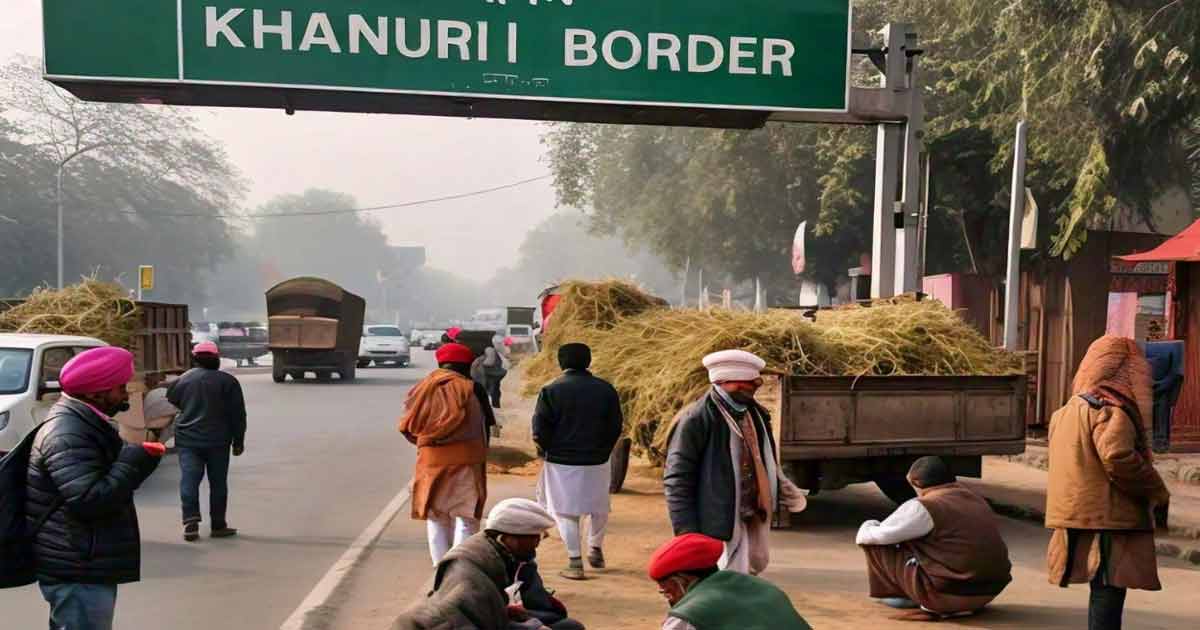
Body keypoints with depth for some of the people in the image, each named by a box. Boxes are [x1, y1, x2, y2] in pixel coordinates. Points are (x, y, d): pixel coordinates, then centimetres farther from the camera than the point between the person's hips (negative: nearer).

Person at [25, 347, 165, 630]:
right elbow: (90, 500, -29)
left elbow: (104, 479, 22)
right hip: (77, 572, -11)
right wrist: (136, 459, -23)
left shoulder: (81, 424, 12)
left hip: (84, 565, 11)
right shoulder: (68, 436, -21)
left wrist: (138, 456, 6)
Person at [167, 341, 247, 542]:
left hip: (187, 439, 1)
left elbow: (171, 401, 13)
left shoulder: (184, 379, 2)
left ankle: (190, 522, -12)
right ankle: (218, 525, 11)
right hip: (217, 441, -1)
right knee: (218, 482, 7)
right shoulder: (228, 381, -3)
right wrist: (238, 441, 5)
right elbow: (238, 415, -3)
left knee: (189, 480, 1)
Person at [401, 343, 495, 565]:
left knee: (436, 519, 12)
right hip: (466, 461, -3)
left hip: (430, 461, 3)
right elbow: (485, 426, 0)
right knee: (466, 518, 3)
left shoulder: (422, 388, 6)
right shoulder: (472, 389, -3)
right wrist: (480, 454, 14)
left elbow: (408, 428, 7)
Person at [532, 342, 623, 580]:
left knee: (566, 511, 7)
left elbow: (540, 430, -9)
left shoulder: (551, 391, -8)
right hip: (597, 461, 2)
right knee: (599, 507, 22)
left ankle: (575, 561, 5)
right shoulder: (605, 389, -1)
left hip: (561, 462, -2)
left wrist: (549, 451, 7)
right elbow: (616, 427, 2)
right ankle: (596, 549, 34)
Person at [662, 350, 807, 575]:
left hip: (754, 521, 9)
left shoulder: (755, 414, 10)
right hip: (719, 524, -9)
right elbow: (677, 480, -16)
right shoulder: (696, 419, -17)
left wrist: (782, 489, 6)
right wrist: (687, 533, -20)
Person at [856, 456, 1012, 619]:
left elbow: (880, 535, -6)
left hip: (951, 593, -8)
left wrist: (864, 533, 18)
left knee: (876, 544, 1)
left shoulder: (923, 508, -12)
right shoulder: (977, 500, 13)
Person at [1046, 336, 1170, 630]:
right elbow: (1118, 458, -24)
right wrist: (1157, 490, -11)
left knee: (1103, 590, 16)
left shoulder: (1067, 410, 16)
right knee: (1109, 590, -7)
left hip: (1076, 515, 9)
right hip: (1108, 518, -9)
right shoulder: (1113, 409, -13)